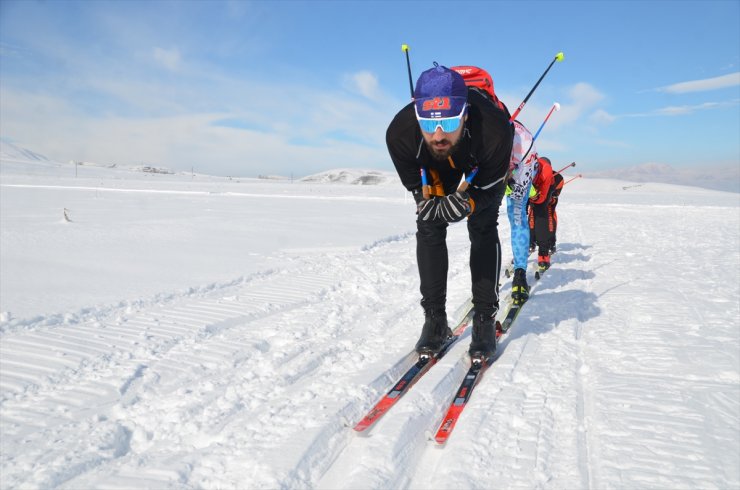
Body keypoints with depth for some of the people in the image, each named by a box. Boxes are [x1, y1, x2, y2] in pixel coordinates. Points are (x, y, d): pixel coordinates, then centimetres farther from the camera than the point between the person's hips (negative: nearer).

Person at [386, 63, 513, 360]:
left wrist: (466, 204, -47)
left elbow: (488, 188, -26)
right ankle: (435, 321, 1)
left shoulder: (494, 130, -45)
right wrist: (431, 203, -43)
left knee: (483, 229, -13)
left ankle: (485, 321, -1)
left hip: (485, 164, -1)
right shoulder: (399, 133, -39)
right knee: (428, 227, -9)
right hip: (435, 168, 2)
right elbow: (416, 186, -21)